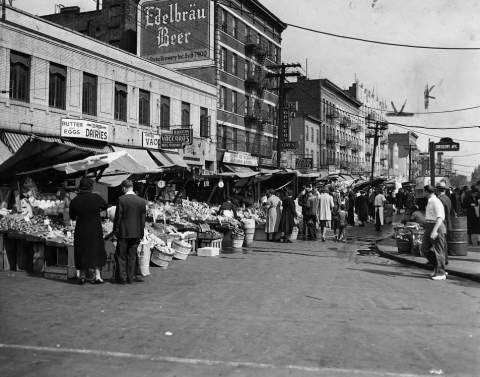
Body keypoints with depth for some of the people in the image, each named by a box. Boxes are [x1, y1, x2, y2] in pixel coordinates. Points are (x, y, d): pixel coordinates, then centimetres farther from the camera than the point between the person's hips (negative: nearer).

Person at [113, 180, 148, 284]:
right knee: (132, 256, 12)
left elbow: (118, 216, -9)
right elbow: (143, 219, 5)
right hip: (136, 233, 3)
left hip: (123, 232, -3)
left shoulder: (121, 199, -12)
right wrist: (141, 233, 12)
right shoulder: (142, 201, 0)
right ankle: (130, 277, 15)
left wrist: (115, 230, 0)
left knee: (121, 256, 8)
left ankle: (123, 278, 8)